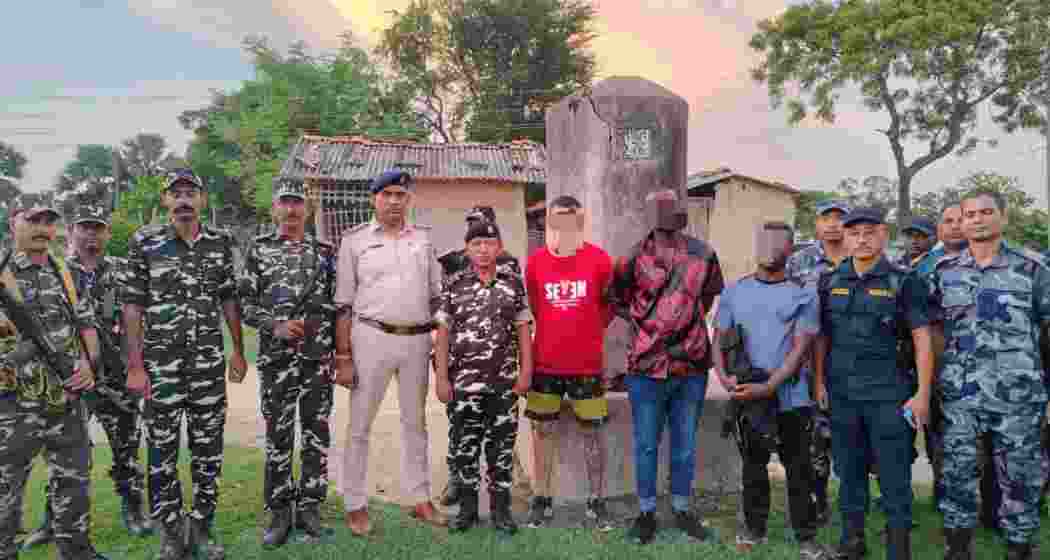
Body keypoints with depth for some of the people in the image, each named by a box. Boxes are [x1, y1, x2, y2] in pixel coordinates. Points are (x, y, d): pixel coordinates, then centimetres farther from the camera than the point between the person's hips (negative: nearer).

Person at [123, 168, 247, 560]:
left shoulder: (220, 242, 4)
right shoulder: (144, 242, -4)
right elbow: (132, 306, -5)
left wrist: (239, 351, 8)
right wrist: (135, 366, -9)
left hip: (209, 365, 2)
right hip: (160, 365, -2)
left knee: (209, 450, 9)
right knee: (162, 450, 7)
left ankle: (203, 527, 24)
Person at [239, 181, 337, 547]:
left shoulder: (325, 251, 9)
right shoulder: (259, 250, 5)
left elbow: (337, 303, 9)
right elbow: (244, 303, 3)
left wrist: (341, 351, 3)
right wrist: (275, 325, -13)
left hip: (319, 356, 1)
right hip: (275, 357, -1)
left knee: (317, 433, 6)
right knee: (278, 435, 5)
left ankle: (310, 506, 19)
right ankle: (280, 511, 16)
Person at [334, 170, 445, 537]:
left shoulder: (423, 238, 10)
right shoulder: (355, 240, 0)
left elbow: (436, 296, 14)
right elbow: (343, 304, -2)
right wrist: (343, 357, -7)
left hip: (418, 339, 3)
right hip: (371, 337, -3)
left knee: (415, 422, 14)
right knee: (360, 424, 4)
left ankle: (421, 500, 26)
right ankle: (355, 505, 17)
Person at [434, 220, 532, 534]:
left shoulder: (514, 283, 3)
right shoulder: (454, 285, 1)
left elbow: (523, 330, 5)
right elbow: (443, 333, 1)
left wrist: (526, 370, -1)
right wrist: (441, 377, -3)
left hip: (505, 380, 0)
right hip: (464, 380, 0)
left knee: (502, 444, 7)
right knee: (465, 444, 8)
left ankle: (501, 507, 20)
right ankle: (467, 506, 23)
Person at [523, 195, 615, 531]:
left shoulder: (599, 259, -6)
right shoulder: (535, 261, -2)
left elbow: (609, 303, 8)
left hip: (588, 363, -1)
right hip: (545, 362, 1)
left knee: (593, 431, 8)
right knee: (543, 430, 9)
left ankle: (597, 502, 21)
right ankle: (542, 500, 23)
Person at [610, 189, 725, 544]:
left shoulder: (702, 255, 1)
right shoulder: (635, 258, -8)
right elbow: (616, 298, 7)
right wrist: (641, 326, 6)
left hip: (691, 366, 3)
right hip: (647, 367, -2)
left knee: (685, 444, 14)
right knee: (646, 444, 8)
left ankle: (682, 509, 29)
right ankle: (646, 511, 23)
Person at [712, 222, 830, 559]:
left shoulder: (803, 295, -1)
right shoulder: (734, 292, 7)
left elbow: (800, 348, -8)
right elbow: (719, 340, 8)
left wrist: (767, 387, -17)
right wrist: (724, 376, -11)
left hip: (791, 398, -2)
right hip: (747, 395, 2)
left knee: (799, 470, 5)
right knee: (753, 466, 14)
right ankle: (753, 529, 29)